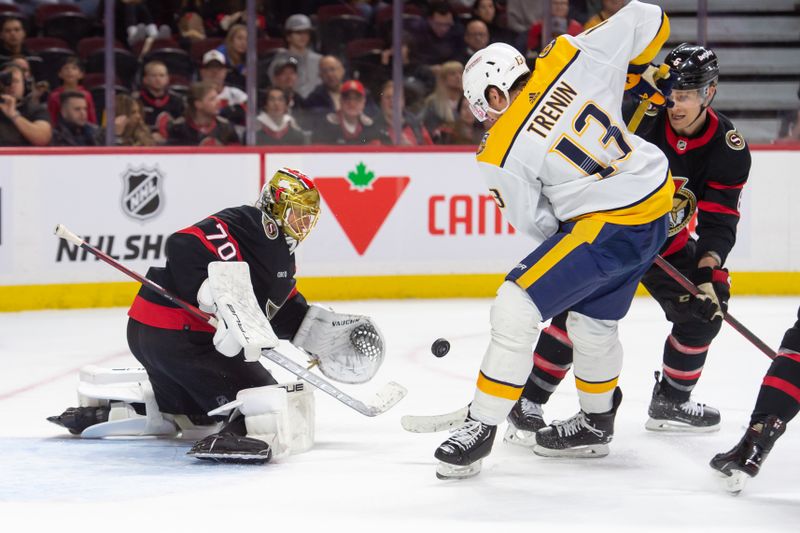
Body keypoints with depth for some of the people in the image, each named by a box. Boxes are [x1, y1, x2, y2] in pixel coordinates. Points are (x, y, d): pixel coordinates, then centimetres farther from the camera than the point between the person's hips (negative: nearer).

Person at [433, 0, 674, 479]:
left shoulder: (503, 155, -12)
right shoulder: (569, 60, -3)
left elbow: (538, 224, -2)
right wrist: (627, 78, 18)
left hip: (607, 225, -8)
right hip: (655, 207, 8)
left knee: (517, 307, -6)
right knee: (593, 321, 25)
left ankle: (482, 426, -3)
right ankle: (597, 422, 42)